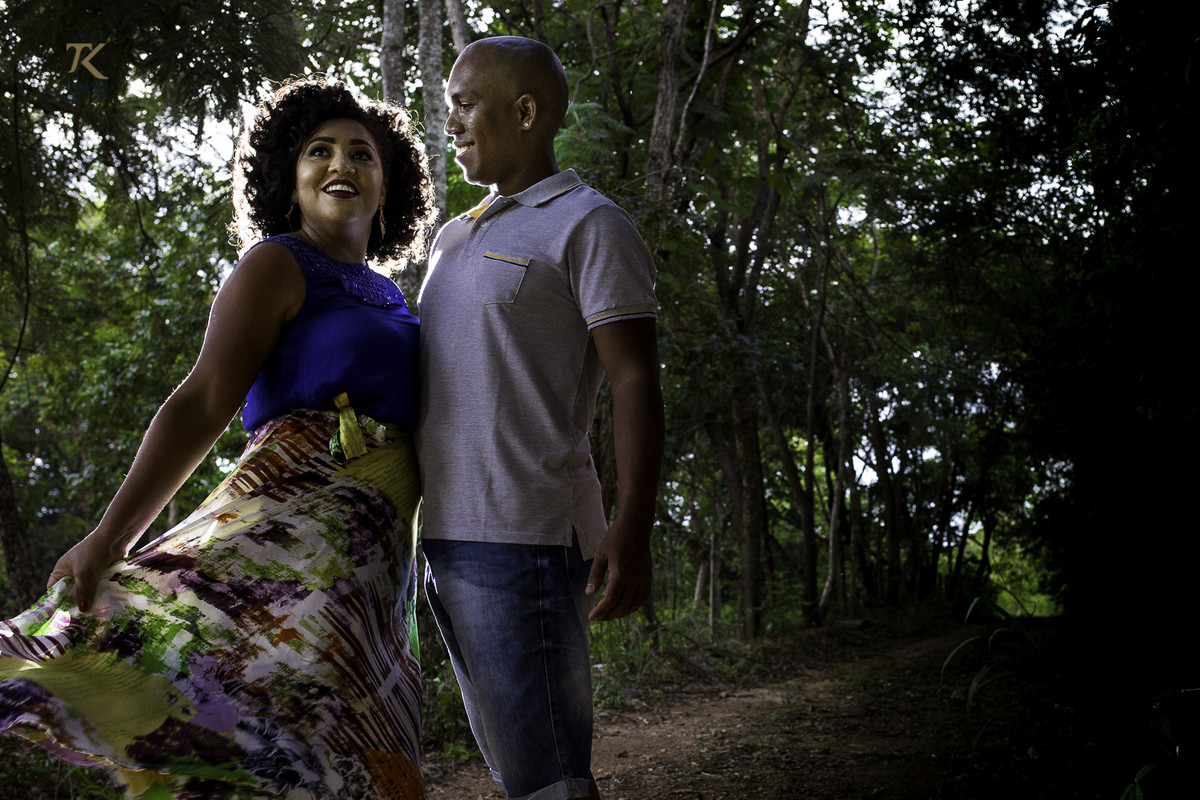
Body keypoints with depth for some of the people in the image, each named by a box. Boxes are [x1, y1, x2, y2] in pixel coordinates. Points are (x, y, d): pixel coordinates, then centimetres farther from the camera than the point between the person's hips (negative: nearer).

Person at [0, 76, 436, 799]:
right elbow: (203, 403, -9)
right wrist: (109, 537, -17)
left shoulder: (389, 297, 24)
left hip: (370, 558, 7)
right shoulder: (278, 265, 2)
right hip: (299, 516, -7)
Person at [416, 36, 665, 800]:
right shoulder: (458, 237, 21)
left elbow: (637, 380, -12)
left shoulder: (589, 224, -4)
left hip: (524, 536, -9)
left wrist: (632, 529, -22)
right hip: (452, 536, 9)